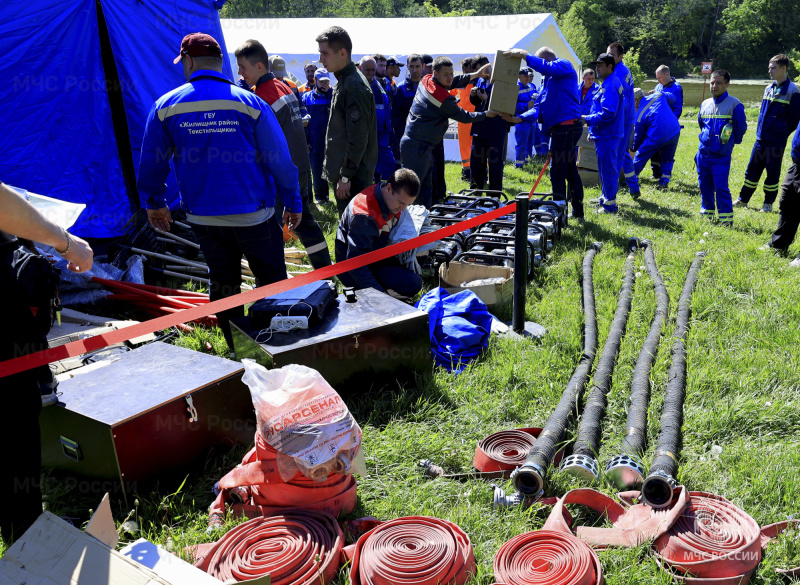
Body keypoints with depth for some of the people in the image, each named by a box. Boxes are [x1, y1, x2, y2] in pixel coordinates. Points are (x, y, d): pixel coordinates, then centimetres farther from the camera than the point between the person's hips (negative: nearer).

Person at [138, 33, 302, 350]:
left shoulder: (165, 106, -1)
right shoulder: (250, 103, -7)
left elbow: (151, 162, 7)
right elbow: (280, 159, -5)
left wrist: (154, 202, 22)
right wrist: (293, 202, 5)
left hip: (203, 217, 2)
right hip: (252, 213, -2)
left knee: (222, 283, 16)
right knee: (271, 281, 12)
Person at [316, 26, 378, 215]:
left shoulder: (354, 87, -18)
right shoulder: (343, 82, 14)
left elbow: (358, 139, -22)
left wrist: (346, 176, -20)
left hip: (353, 177, -10)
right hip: (343, 171, 10)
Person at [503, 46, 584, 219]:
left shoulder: (564, 65, -4)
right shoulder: (545, 81, 21)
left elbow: (547, 67, -26)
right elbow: (538, 108, 13)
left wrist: (524, 55, -23)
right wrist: (519, 118, -3)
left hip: (566, 126, -10)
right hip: (565, 128, 10)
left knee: (557, 173, -9)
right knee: (570, 171, 16)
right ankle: (577, 211, 25)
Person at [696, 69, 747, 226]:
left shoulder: (734, 104, -7)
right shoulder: (705, 104, 9)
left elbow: (741, 128, 1)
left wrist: (729, 142, 11)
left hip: (722, 156, -5)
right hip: (703, 153, 5)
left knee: (721, 187, -9)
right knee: (705, 185, 11)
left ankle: (726, 219, -1)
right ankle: (707, 212, 26)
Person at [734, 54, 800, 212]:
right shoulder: (769, 88, 9)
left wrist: (783, 134, -3)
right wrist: (759, 130, 11)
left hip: (777, 141, -6)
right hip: (761, 139, 6)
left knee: (773, 172, 3)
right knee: (752, 169, 10)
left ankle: (768, 203, 14)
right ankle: (743, 199, 20)